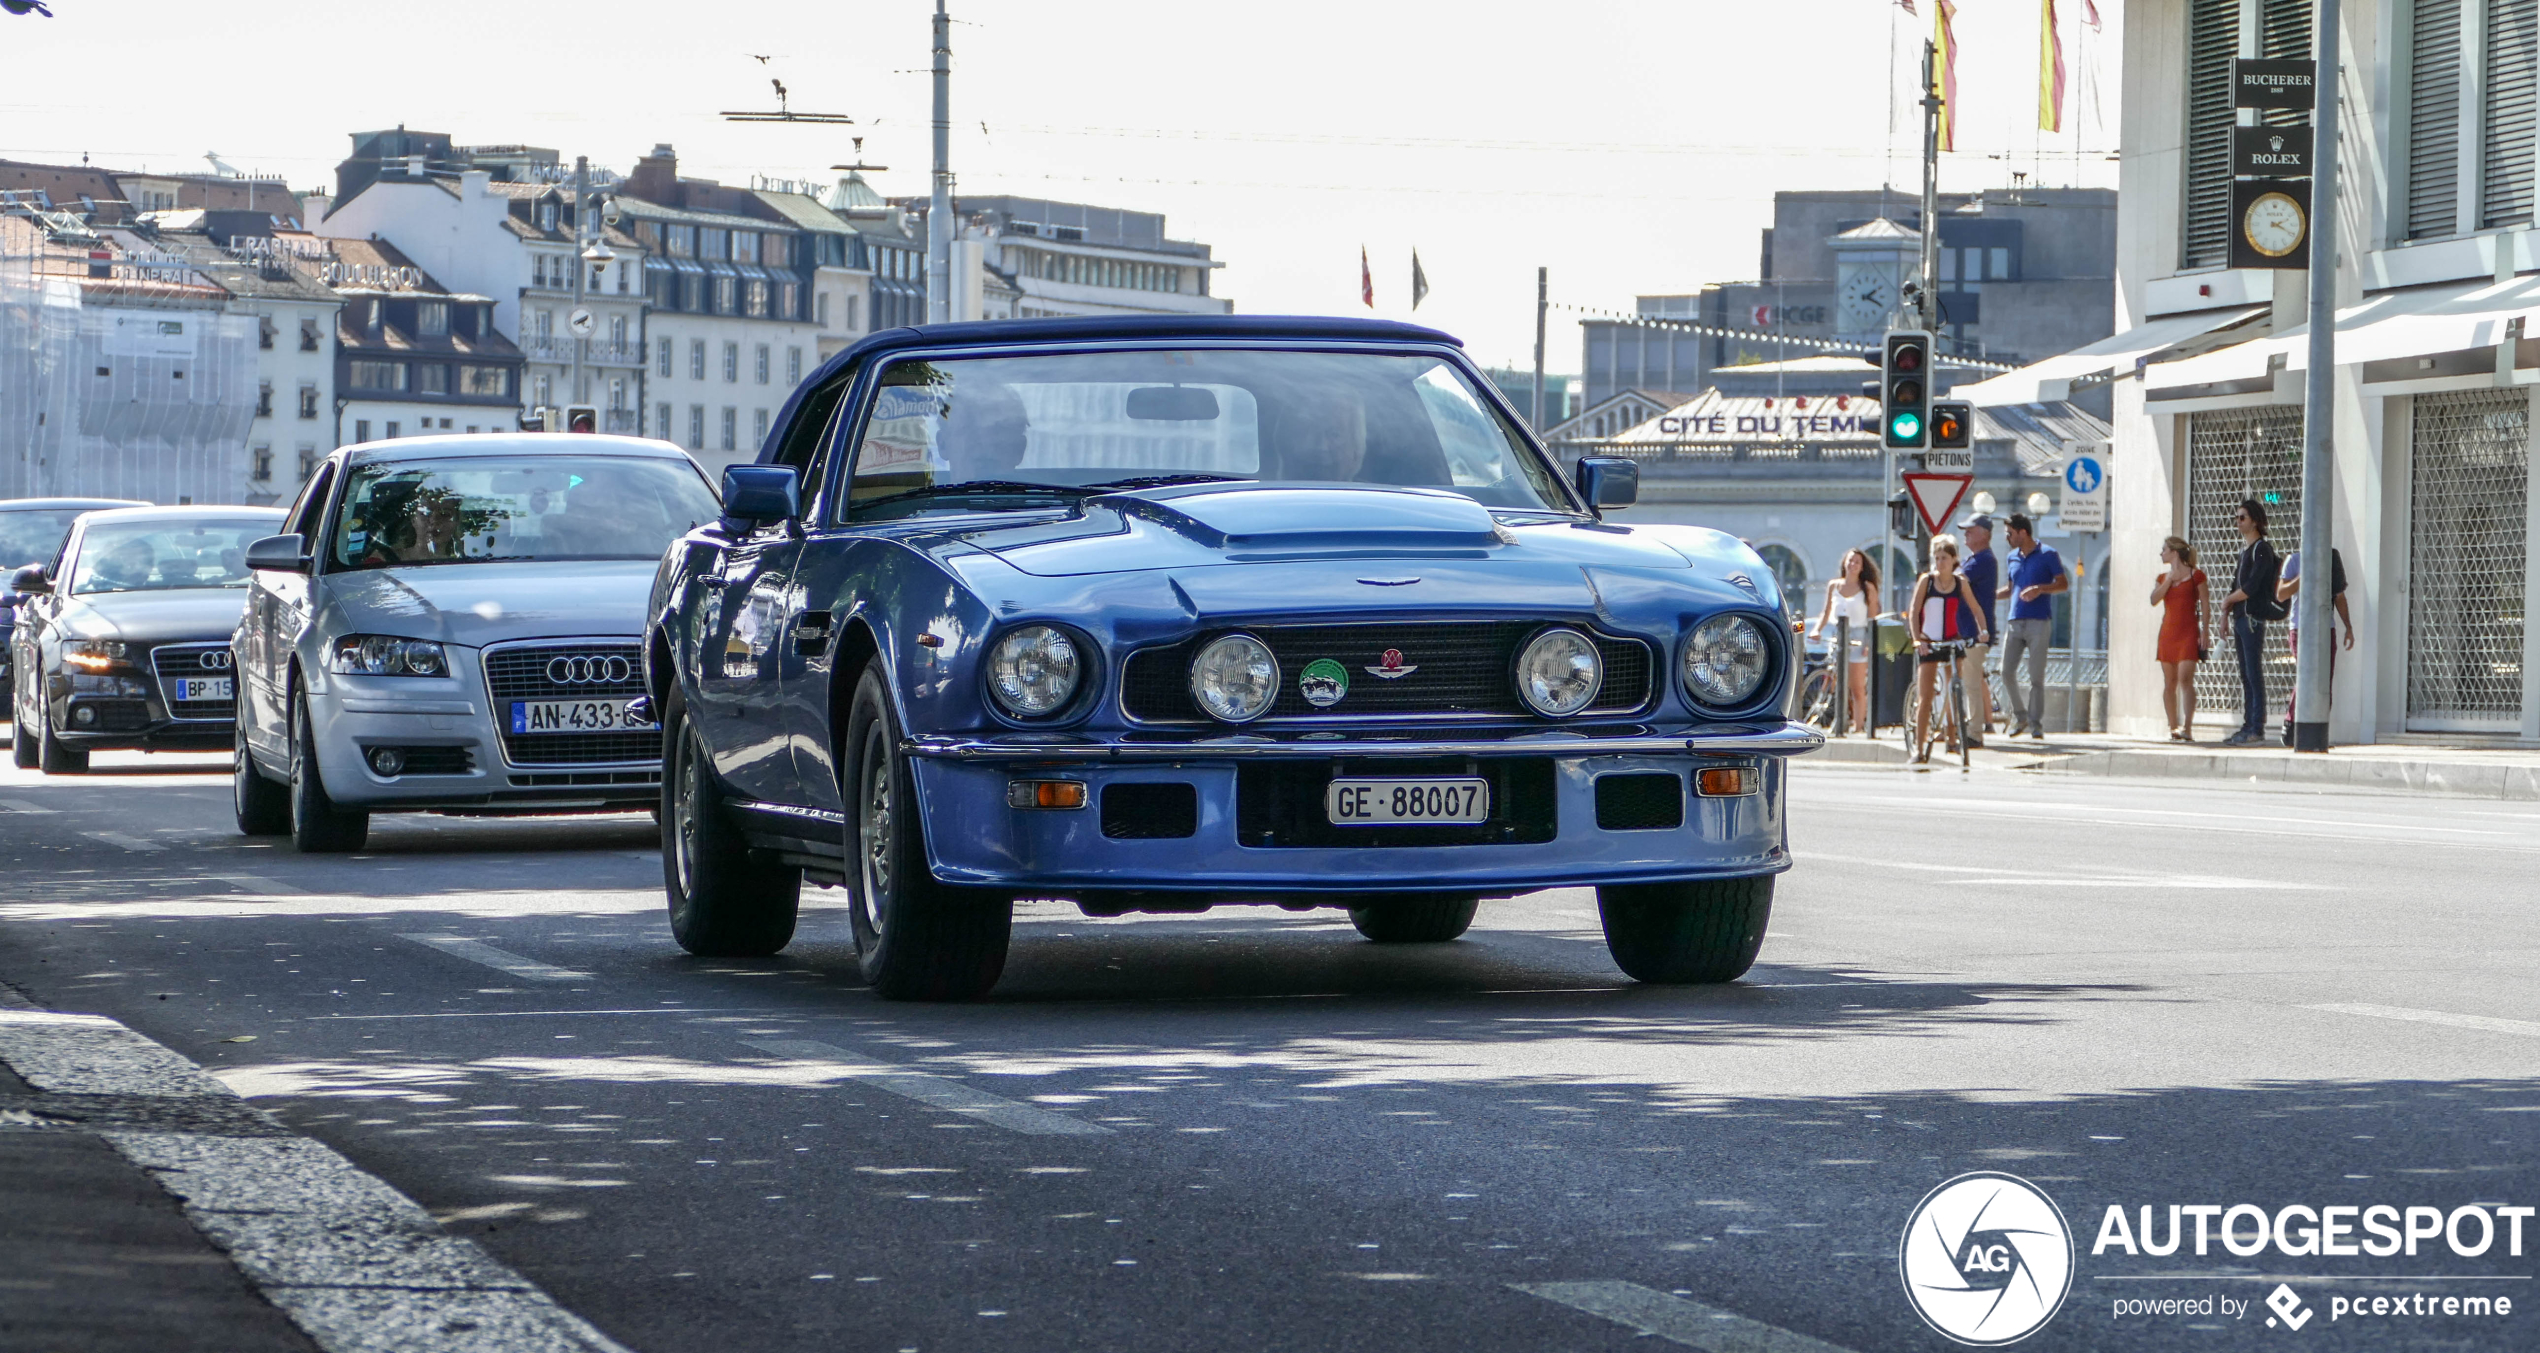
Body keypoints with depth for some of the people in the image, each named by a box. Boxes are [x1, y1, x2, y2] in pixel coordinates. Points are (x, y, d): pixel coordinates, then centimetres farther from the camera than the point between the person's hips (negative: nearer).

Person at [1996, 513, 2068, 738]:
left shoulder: (2047, 555, -1)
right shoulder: (2013, 557, 16)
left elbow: (2063, 583, -5)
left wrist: (2040, 589, -19)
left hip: (2039, 622, -5)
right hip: (2015, 622, 5)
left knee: (2036, 676, -5)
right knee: (2007, 672, -3)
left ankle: (2036, 724, 1)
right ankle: (2019, 716, 14)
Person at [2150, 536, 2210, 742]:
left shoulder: (2196, 575, 1)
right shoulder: (2162, 577, 15)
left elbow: (2204, 607, -1)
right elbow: (2154, 600, -1)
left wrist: (2204, 634, -7)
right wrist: (2169, 580, -7)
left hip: (2188, 632, -5)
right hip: (2168, 631, 5)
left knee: (2185, 679, -16)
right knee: (2169, 683, 3)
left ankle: (2187, 728, -21)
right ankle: (2173, 727, 7)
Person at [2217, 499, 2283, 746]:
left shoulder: (2262, 550, -9)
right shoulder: (2245, 549, 19)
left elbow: (2250, 587, -16)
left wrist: (2228, 600, -1)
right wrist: (2226, 614, 9)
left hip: (2253, 618, -9)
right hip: (2240, 619, 9)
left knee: (2254, 674, -10)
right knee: (2246, 676, 9)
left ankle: (2257, 729, -11)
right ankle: (2248, 726, 11)